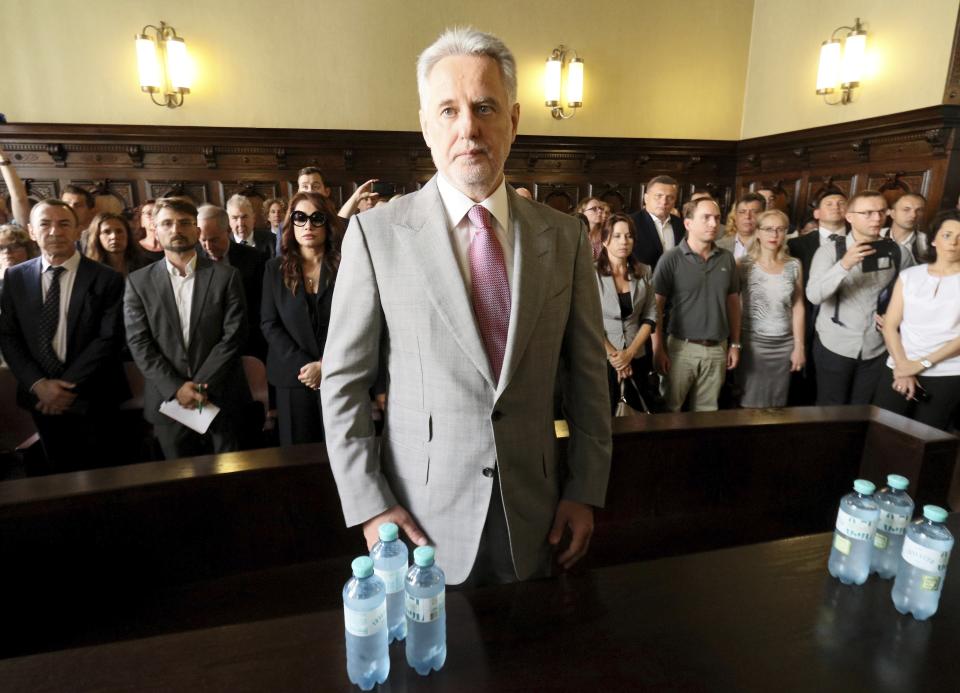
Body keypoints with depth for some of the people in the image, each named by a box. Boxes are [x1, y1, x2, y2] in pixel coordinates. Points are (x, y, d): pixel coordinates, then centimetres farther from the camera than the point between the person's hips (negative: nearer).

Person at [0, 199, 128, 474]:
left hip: (93, 398, -3)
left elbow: (109, 338, -13)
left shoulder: (106, 279, -8)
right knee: (58, 471, 19)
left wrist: (69, 385, -16)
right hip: (41, 397, 3)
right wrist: (38, 384, -10)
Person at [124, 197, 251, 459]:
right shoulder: (138, 282, 4)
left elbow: (233, 334, -6)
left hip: (222, 397, -1)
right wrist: (176, 388, -11)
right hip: (168, 401, 1)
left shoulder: (225, 276, 0)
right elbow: (139, 342, -1)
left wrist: (201, 386, -12)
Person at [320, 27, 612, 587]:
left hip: (535, 516, 3)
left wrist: (586, 491, 2)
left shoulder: (564, 236, -2)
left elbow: (587, 373, 3)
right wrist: (370, 505, -8)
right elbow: (344, 382, -5)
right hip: (423, 518, -2)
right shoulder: (376, 233, -8)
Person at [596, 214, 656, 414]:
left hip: (635, 359, 4)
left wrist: (629, 353, -8)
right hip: (600, 360, -4)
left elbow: (650, 316, 4)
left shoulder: (643, 273, 5)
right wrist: (612, 355, -11)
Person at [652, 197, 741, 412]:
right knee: (670, 410, 7)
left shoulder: (727, 258, 6)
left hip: (717, 349, 4)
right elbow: (656, 307, -8)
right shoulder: (671, 259, -7)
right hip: (682, 347, -3)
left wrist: (735, 344, 10)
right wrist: (658, 350, -12)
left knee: (707, 412, 14)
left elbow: (733, 302, 13)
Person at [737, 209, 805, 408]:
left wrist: (799, 346, 4)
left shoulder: (794, 265, 4)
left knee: (777, 403, 12)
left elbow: (798, 307, 7)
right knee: (751, 403, 3)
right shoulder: (744, 264, -5)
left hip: (784, 343, 3)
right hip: (752, 341, -3)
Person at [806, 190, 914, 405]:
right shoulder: (830, 250, -11)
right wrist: (845, 264, -37)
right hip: (834, 346, -3)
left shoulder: (898, 253, 0)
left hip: (876, 349, 3)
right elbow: (814, 296, -25)